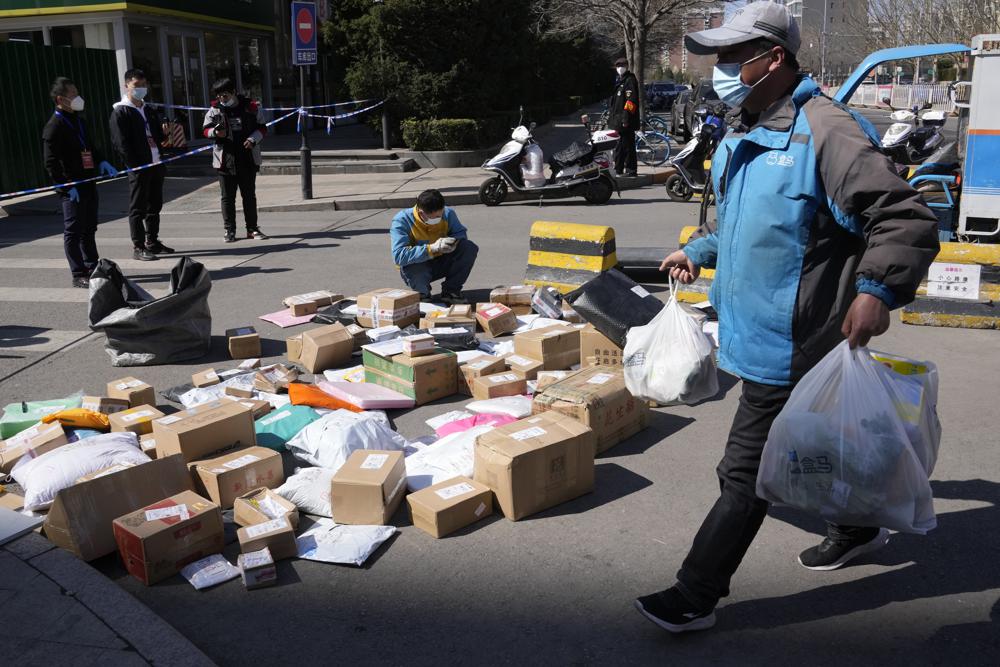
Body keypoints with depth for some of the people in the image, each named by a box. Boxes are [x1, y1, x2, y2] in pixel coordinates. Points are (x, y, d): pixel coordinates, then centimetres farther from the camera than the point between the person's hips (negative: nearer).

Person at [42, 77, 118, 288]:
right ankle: (79, 275, 3)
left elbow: (90, 147, 27)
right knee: (73, 232, -2)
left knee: (89, 229, 16)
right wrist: (67, 186, -19)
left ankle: (93, 269, 26)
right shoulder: (54, 127, -13)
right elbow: (51, 163, -16)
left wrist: (102, 162, 8)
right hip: (72, 189, -9)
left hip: (88, 183, 9)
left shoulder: (78, 121, 14)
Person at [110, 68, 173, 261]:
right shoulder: (120, 112, -5)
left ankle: (153, 242, 24)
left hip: (156, 166, 7)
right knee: (137, 209, -2)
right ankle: (139, 247, 2)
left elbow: (160, 136, 21)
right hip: (139, 168, -7)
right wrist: (137, 166, -17)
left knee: (154, 206, 13)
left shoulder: (150, 111, 17)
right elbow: (122, 144, -12)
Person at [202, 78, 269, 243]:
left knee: (249, 195, 9)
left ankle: (252, 228, 19)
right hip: (225, 159, 0)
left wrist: (253, 139, -11)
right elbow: (206, 130, 6)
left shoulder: (251, 107, 0)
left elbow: (262, 128, 7)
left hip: (248, 159, 0)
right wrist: (215, 132, -16)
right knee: (227, 197, 4)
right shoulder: (215, 110, 2)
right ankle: (230, 230, 11)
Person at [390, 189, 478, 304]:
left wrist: (452, 242, -26)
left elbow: (461, 233, 0)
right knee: (410, 268, -40)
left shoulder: (448, 213, -12)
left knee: (470, 248, -19)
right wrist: (432, 248, -39)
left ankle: (450, 291, -4)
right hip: (418, 266, -4)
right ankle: (422, 294, -3)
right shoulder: (402, 220, -24)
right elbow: (398, 256, -34)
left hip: (442, 263, 4)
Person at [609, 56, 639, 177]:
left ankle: (630, 169, -3)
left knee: (628, 145, -7)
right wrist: (611, 116, 23)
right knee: (619, 145, 15)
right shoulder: (619, 80, 20)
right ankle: (618, 168, 23)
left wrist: (626, 117, -24)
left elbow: (631, 100, -18)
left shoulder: (630, 80, -9)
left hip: (626, 121, -10)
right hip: (617, 119, 10)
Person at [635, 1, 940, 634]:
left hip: (789, 344, -10)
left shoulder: (826, 130, -19)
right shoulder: (744, 137, 12)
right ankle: (858, 529, 49)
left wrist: (876, 291, -31)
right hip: (761, 335, 10)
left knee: (745, 472, -2)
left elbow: (909, 220, -20)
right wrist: (699, 250, 15)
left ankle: (696, 597, 10)